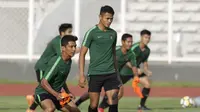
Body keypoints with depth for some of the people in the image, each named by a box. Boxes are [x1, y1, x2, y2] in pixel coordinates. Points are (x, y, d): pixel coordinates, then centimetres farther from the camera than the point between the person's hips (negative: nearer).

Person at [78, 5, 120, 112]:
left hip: (110, 74, 3)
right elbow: (82, 54, -4)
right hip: (95, 74, -3)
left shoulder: (113, 33, 9)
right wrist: (81, 75, -10)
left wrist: (116, 71, 21)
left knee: (113, 102, -9)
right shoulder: (92, 32, -5)